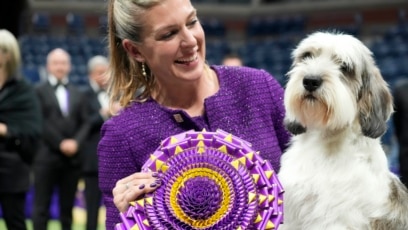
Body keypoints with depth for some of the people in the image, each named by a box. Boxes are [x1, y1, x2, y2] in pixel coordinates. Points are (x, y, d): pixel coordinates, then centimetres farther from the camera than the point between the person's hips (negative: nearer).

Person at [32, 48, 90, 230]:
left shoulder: (78, 94, 17)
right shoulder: (39, 91, 3)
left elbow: (84, 123, 9)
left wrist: (76, 142, -9)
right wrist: (60, 143, -12)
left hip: (72, 158, 4)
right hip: (46, 157, -4)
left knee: (67, 207, 8)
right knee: (41, 207, -3)